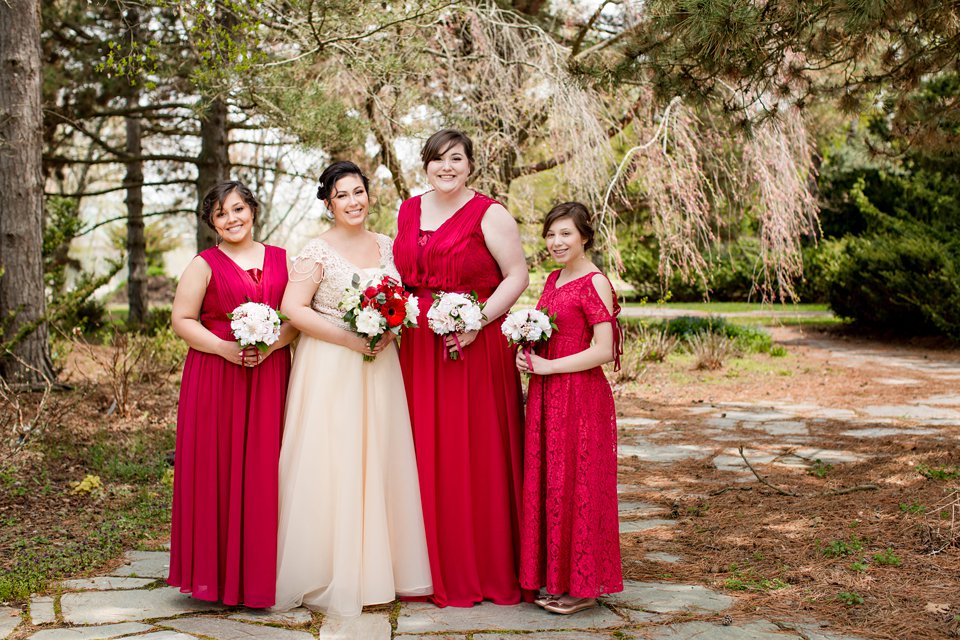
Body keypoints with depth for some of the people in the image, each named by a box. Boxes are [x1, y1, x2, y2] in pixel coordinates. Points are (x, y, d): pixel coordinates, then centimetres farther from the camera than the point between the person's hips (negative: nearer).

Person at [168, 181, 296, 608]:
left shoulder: (281, 260, 13)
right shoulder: (204, 265, 5)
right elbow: (182, 320, 0)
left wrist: (272, 344, -10)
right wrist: (225, 348, -14)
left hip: (269, 377, 2)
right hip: (215, 377, -2)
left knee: (263, 471, 0)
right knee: (216, 471, -2)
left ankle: (257, 575, 8)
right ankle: (215, 572, 7)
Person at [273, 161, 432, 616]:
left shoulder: (386, 246, 10)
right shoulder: (317, 252, -6)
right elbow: (293, 309, -13)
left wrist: (390, 331, -5)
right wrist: (348, 339, -18)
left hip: (379, 369, 5)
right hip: (330, 369, -5)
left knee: (380, 462, 7)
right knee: (332, 464, -4)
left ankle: (377, 566, 18)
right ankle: (332, 576, 5)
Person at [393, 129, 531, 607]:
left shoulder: (488, 214, -3)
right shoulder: (408, 212, 14)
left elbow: (517, 275, -7)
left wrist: (478, 321, -18)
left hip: (473, 347, -5)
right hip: (417, 348, 5)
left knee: (475, 455, 0)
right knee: (425, 453, 7)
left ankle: (486, 568, 12)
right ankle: (435, 565, 18)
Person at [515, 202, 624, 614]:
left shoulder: (594, 282, -12)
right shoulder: (553, 280, 13)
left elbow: (603, 351, -18)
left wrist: (546, 366, -15)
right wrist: (526, 355, 4)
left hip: (580, 399, -8)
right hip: (546, 397, 8)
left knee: (577, 485, -2)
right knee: (547, 484, 11)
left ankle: (584, 585, 9)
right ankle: (558, 577, 21)